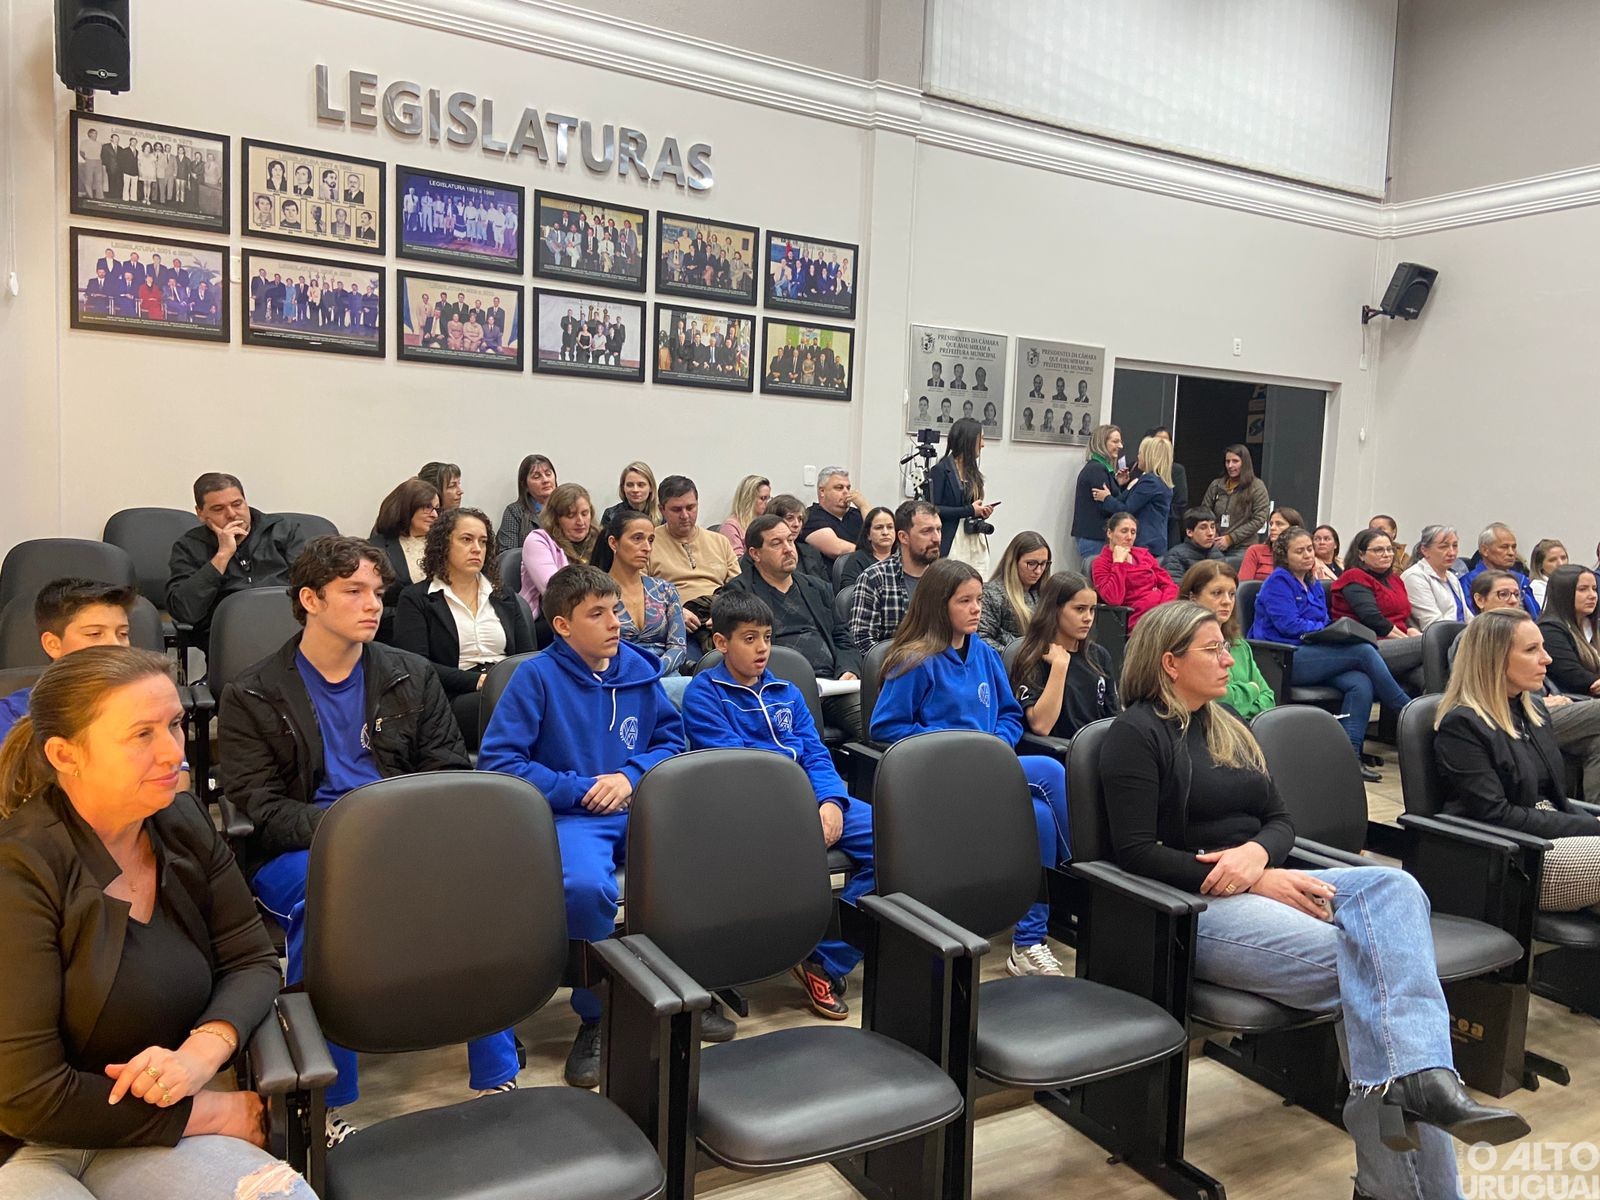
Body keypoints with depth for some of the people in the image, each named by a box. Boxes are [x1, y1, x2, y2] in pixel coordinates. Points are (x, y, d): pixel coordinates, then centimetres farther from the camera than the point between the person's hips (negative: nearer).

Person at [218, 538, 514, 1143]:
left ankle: (498, 1077, -19)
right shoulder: (251, 696, 4)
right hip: (298, 849, -2)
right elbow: (259, 808, -4)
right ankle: (325, 1100, -21)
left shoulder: (412, 677, 13)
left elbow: (450, 773, 10)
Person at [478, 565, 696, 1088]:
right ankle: (594, 1016, -9)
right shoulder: (537, 676, -4)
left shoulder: (638, 668, 9)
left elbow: (670, 736, 16)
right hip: (572, 815, -4)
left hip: (639, 808, 4)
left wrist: (631, 776, -3)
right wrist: (580, 789, -10)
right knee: (585, 885, -36)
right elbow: (497, 761, -9)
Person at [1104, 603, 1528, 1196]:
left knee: (1393, 887, -23)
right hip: (1196, 905, -7)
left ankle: (1417, 1077, -36)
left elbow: (1281, 820, 16)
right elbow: (1136, 852, -12)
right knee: (1370, 964, -25)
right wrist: (1254, 883, -17)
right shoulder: (1136, 734, -4)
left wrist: (1258, 853, -10)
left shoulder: (1229, 729, 20)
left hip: (1262, 884, 7)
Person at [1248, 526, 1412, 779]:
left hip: (1313, 656, 8)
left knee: (1361, 683, -23)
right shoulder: (1278, 582, 0)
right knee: (1364, 652, -21)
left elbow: (1326, 625, 24)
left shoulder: (1315, 586, 24)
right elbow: (1289, 624, -10)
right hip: (1285, 660, -8)